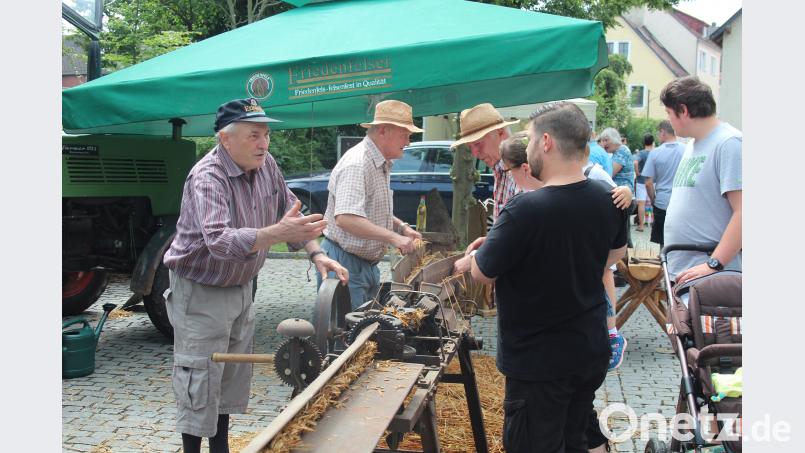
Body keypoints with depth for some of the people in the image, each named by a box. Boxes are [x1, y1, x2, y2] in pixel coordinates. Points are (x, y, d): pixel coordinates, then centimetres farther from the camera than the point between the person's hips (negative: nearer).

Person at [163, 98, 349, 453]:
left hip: (241, 287, 8)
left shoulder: (266, 164, -5)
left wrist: (316, 253, -7)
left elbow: (290, 211, 6)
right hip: (200, 291, -7)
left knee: (234, 377, 17)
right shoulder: (207, 178, -27)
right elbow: (219, 241, -42)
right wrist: (278, 233, -54)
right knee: (200, 383, -1)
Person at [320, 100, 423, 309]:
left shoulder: (382, 165, 12)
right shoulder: (357, 164, -21)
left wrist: (402, 227, 7)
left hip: (368, 264, 10)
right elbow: (345, 218, -34)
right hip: (345, 262, -10)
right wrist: (393, 237, -34)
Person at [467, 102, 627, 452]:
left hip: (538, 364, -7)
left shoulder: (523, 211, -28)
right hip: (592, 354, 7)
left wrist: (473, 257, 7)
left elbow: (483, 273, -14)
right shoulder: (608, 199, -5)